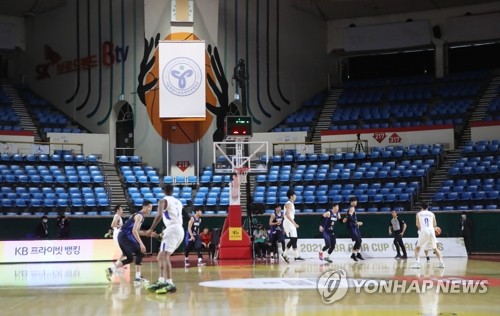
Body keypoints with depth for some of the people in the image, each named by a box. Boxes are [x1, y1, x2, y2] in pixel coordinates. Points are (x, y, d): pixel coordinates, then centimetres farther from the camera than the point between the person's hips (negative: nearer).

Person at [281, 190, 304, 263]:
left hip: (290, 223, 10)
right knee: (293, 239, -11)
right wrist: (294, 223, -25)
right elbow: (288, 215, -24)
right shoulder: (289, 204, -14)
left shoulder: (291, 204, 17)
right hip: (288, 223, -10)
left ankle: (297, 256, 7)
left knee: (294, 240, 7)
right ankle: (284, 254, -7)